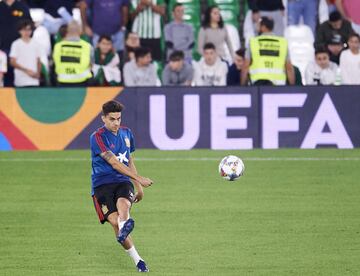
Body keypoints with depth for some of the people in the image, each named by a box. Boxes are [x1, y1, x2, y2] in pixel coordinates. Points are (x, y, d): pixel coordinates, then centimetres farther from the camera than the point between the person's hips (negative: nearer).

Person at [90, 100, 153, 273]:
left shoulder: (126, 133, 15)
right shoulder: (97, 137, -6)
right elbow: (114, 162, -14)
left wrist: (139, 187, 29)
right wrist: (138, 179, -18)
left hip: (123, 181, 4)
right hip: (102, 184, -4)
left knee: (123, 204, -33)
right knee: (114, 220, -22)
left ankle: (124, 229, -63)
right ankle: (137, 260, -14)